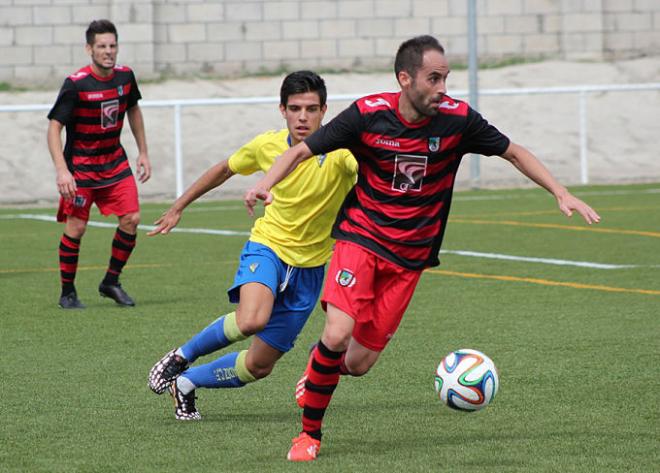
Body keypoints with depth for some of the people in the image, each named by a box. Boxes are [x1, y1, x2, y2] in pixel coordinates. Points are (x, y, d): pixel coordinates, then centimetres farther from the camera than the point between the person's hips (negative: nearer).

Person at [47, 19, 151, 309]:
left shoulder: (125, 77, -2)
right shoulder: (75, 85, -19)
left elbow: (133, 111, 17)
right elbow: (54, 127, -18)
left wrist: (143, 152, 17)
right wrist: (62, 171, -27)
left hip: (115, 162, 5)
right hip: (80, 166, -5)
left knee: (131, 219, -6)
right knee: (76, 228, -6)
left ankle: (111, 282, 12)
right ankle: (67, 293, 9)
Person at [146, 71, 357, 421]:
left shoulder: (339, 152, -19)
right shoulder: (268, 146, -9)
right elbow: (224, 170, 11)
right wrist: (179, 207, 18)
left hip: (309, 266, 1)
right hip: (268, 246, -1)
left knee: (260, 366, 6)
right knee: (251, 320, -34)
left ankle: (185, 383, 32)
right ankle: (182, 356, -7)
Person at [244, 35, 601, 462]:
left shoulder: (456, 118, -9)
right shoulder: (368, 114, -13)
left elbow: (514, 153, 4)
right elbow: (302, 151, -4)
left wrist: (562, 194, -4)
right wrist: (266, 184, -21)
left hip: (410, 257, 2)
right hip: (360, 238, -2)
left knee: (359, 362, -4)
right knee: (338, 334, -23)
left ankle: (322, 370, 35)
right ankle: (309, 434, -1)